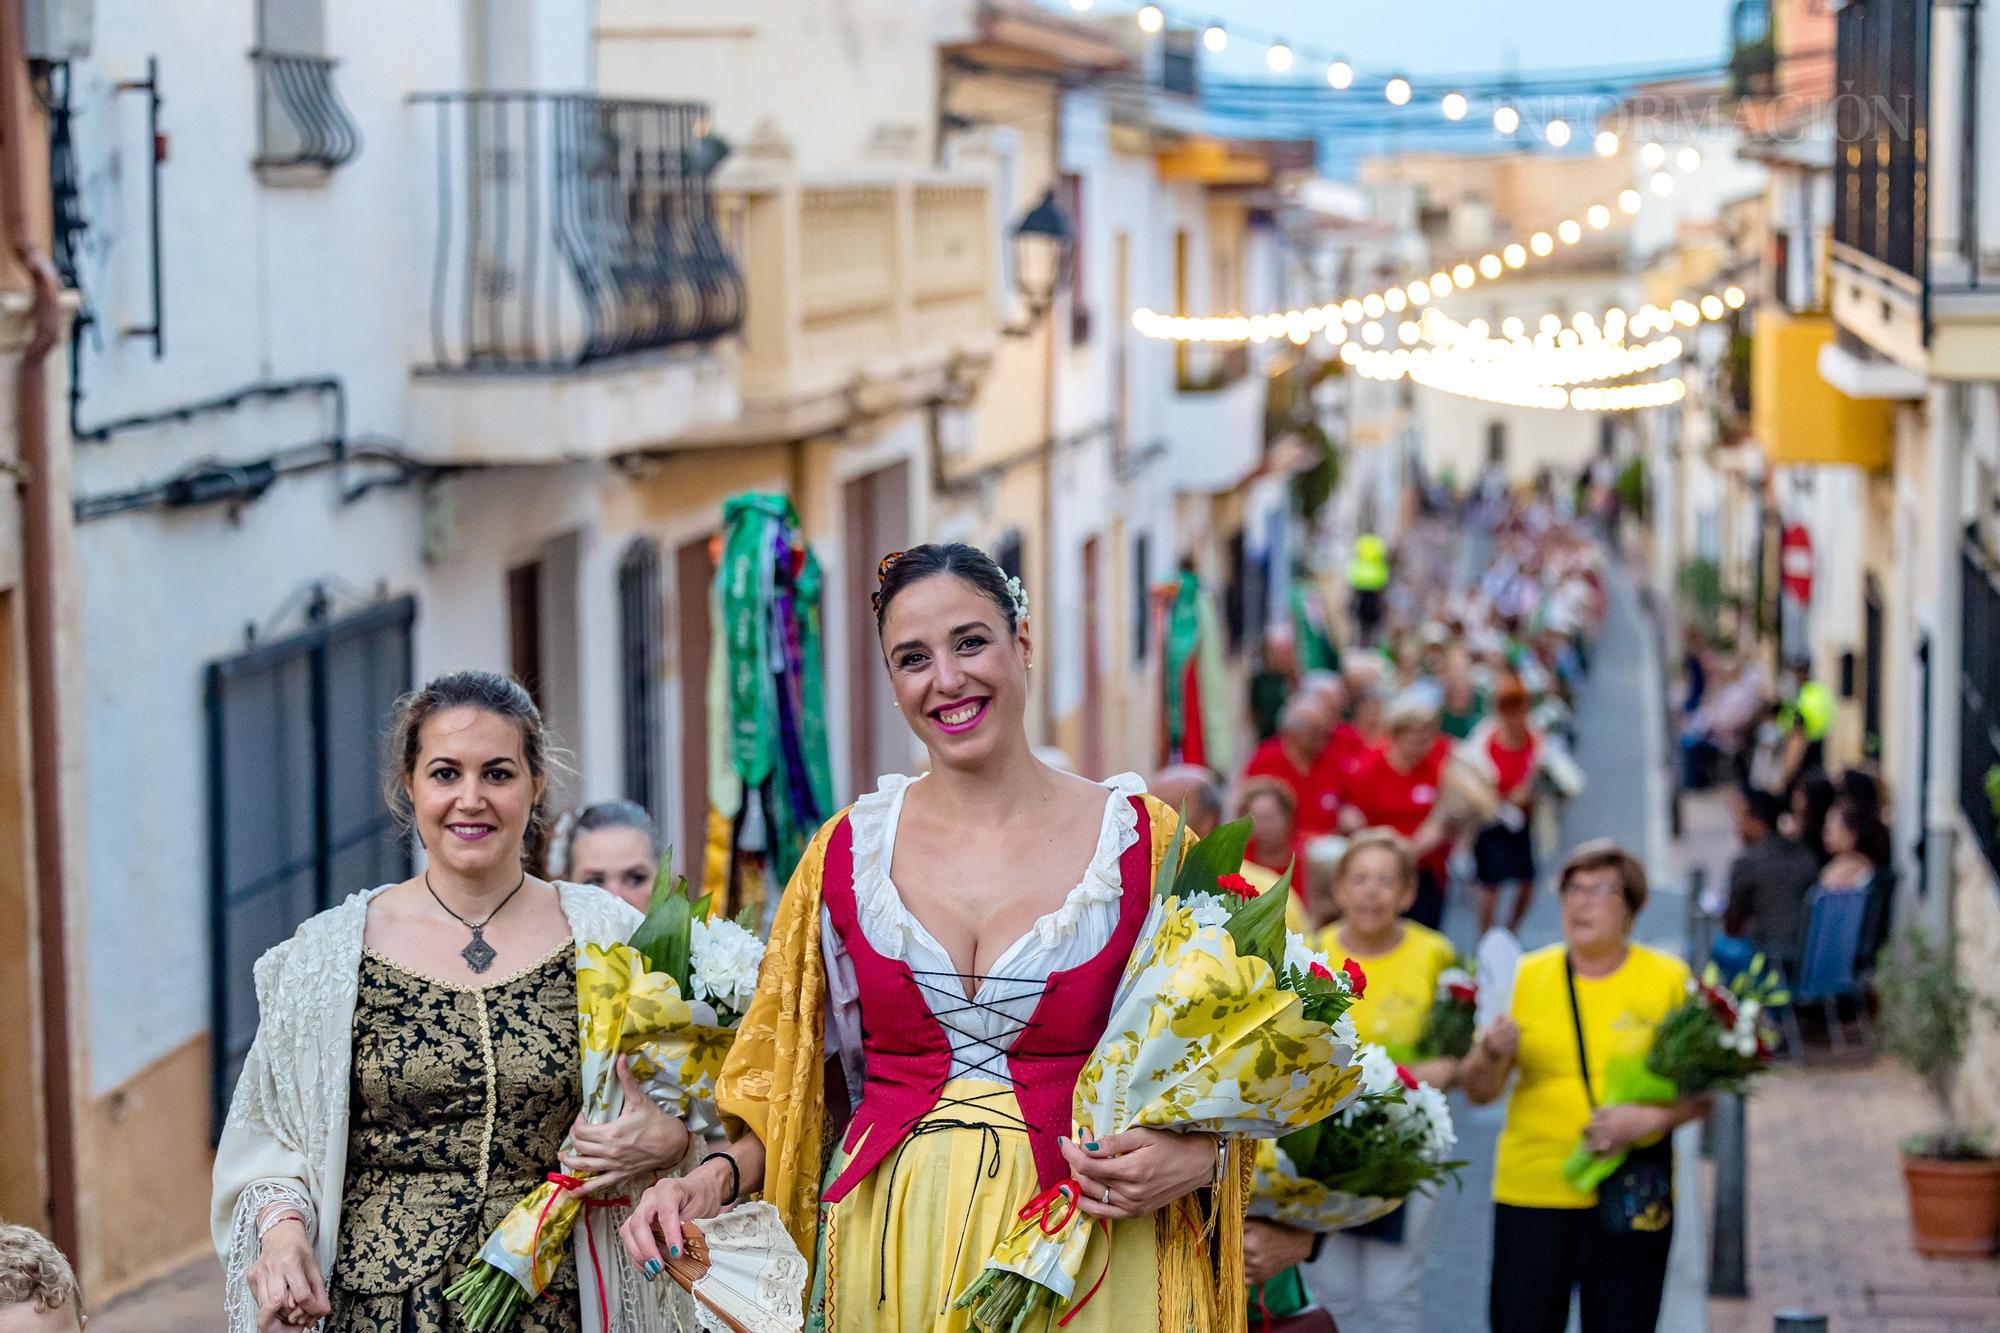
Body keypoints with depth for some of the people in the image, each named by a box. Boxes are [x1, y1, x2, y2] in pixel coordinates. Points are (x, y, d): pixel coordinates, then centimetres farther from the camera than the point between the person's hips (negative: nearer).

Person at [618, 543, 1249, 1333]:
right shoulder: (847, 851, 4)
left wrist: (1194, 1158, -17)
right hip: (885, 1256, 2)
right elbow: (794, 1088, 10)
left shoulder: (1143, 844, -1)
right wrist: (715, 1181, -7)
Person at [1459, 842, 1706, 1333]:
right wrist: (1493, 1053, -16)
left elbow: (1701, 1089, 2)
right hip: (1531, 1189, 1)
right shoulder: (1526, 975, 5)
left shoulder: (1668, 979, 3)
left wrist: (1654, 1118, -17)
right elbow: (1479, 1091, 5)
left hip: (1631, 1196, -1)